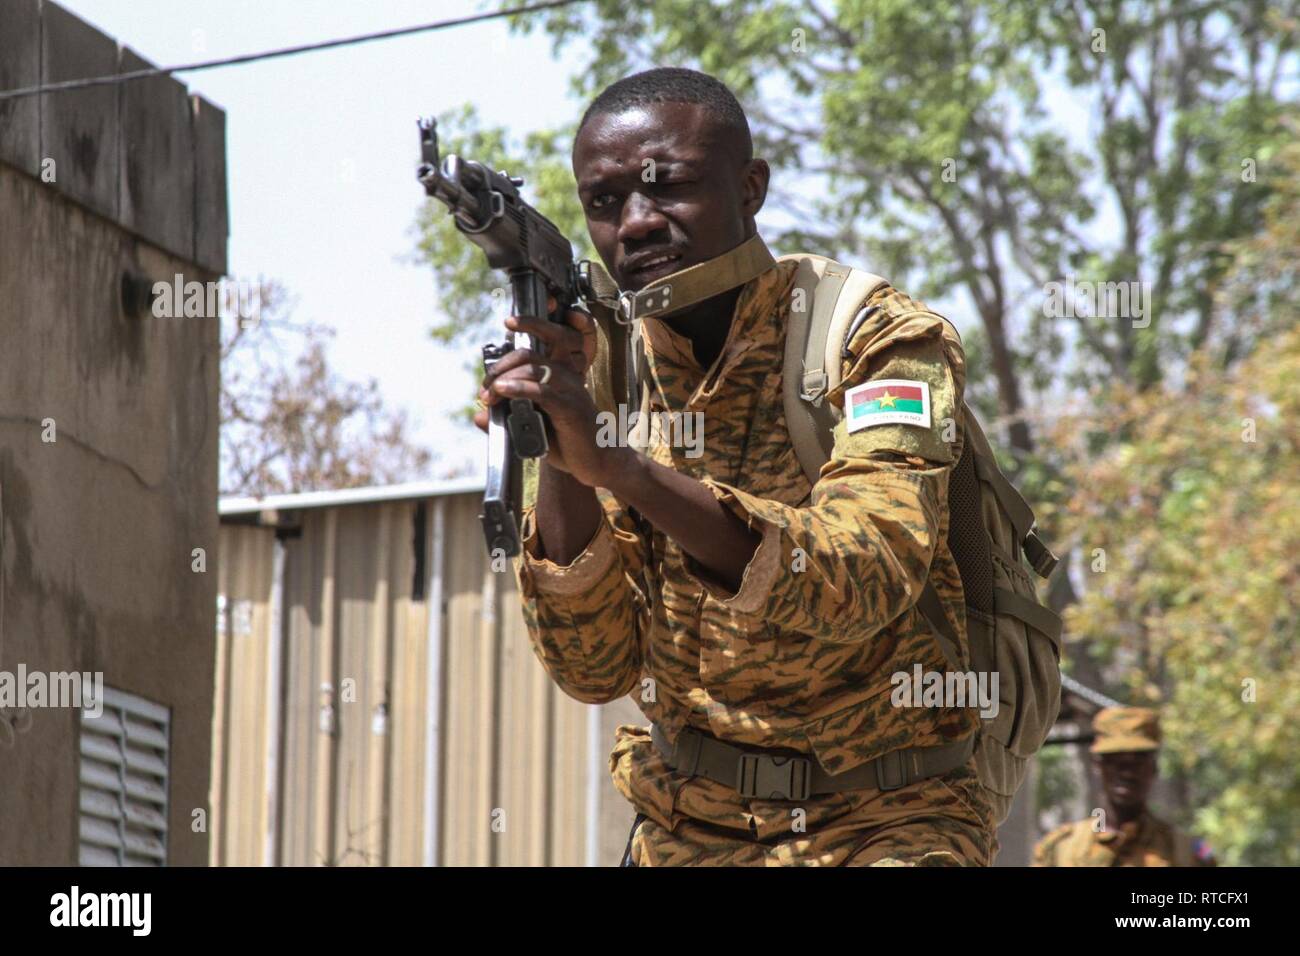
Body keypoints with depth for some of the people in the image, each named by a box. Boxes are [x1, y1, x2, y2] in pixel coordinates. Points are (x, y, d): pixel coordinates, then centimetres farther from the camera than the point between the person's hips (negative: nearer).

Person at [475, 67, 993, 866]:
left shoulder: (884, 342, -10)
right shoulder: (604, 375, 3)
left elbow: (861, 584, -26)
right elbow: (598, 667, -4)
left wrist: (616, 461, -34)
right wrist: (555, 458, -19)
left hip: (883, 824, -4)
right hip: (686, 832, 4)